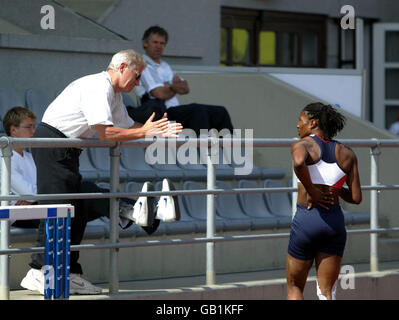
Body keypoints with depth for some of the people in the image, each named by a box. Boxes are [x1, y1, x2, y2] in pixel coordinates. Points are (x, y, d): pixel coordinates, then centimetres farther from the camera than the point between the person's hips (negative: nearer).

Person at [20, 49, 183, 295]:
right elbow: (105, 133, -23)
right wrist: (144, 132, -17)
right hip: (52, 142, -11)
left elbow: (128, 125, 19)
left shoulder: (114, 94, 15)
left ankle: (70, 274, 11)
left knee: (78, 210, 9)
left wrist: (159, 131, 5)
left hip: (67, 149, 11)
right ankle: (38, 272, -12)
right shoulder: (98, 88, -18)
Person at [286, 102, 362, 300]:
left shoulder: (302, 145, -4)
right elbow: (356, 198, 6)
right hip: (335, 222, 4)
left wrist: (312, 192, -16)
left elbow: (299, 163, -30)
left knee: (294, 287, 14)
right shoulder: (347, 154, 8)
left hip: (306, 219, -3)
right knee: (327, 293, 6)